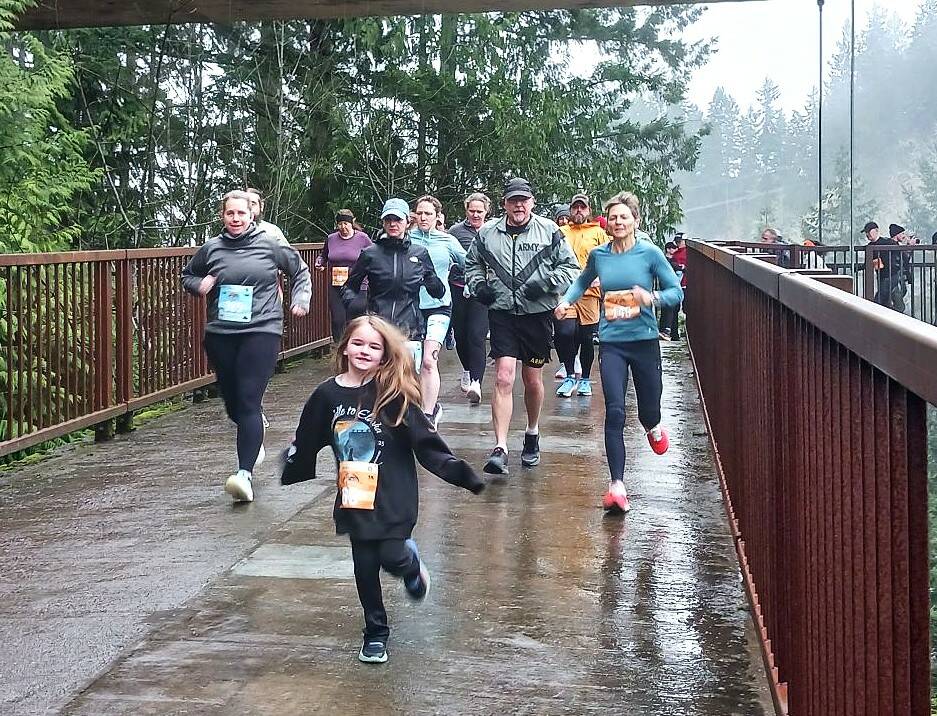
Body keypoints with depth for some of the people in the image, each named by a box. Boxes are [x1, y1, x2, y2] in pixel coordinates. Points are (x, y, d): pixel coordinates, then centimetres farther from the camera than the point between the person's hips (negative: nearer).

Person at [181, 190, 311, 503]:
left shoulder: (270, 245, 1)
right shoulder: (211, 249, 6)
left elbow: (300, 271, 16)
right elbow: (187, 275, 23)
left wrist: (300, 299, 3)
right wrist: (199, 285, 2)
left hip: (261, 331, -3)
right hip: (220, 334, 4)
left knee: (249, 402, -14)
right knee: (232, 401, 12)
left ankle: (245, 473, -20)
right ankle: (255, 438, 46)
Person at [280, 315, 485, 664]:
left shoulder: (393, 395, -11)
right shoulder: (327, 395, -1)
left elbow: (426, 441, -11)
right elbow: (305, 442, 13)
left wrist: (461, 473, -18)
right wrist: (289, 474, 24)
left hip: (394, 496, -3)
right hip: (354, 498, 3)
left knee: (392, 556, -11)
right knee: (365, 566, 5)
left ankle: (412, 563, 27)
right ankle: (375, 634, 24)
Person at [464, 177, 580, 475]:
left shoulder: (549, 231, 0)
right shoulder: (488, 233, 6)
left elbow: (571, 268, 3)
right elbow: (472, 263, 21)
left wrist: (546, 283, -13)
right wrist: (478, 285, 2)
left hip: (537, 314, 0)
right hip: (502, 313, 0)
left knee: (533, 380, 13)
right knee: (504, 378, -12)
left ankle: (532, 433, 38)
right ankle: (500, 449, -14)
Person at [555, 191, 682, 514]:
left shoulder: (650, 253, -5)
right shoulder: (599, 255, 4)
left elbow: (676, 292, -3)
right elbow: (582, 282, 24)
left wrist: (652, 297, -21)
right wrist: (566, 301, 6)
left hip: (644, 340, -1)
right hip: (612, 342, 1)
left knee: (648, 410, 11)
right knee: (615, 412, -11)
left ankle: (653, 428, 51)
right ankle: (617, 486, -11)